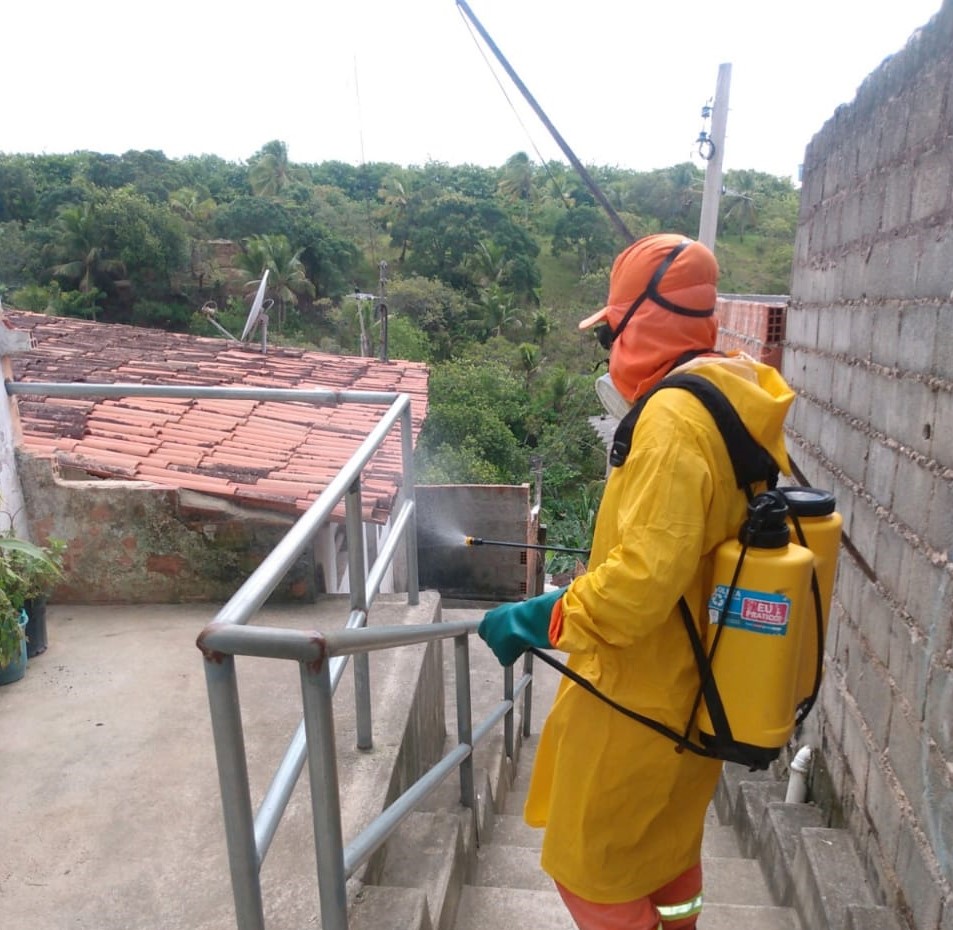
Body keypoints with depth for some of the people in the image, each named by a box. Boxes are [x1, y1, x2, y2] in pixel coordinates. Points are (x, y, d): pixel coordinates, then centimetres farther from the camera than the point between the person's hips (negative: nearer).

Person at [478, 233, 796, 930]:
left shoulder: (675, 416, -26)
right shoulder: (744, 407, 2)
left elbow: (645, 575, -32)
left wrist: (537, 621, -22)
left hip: (640, 697, -9)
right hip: (701, 685, 9)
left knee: (591, 862, 14)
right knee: (669, 842, 29)